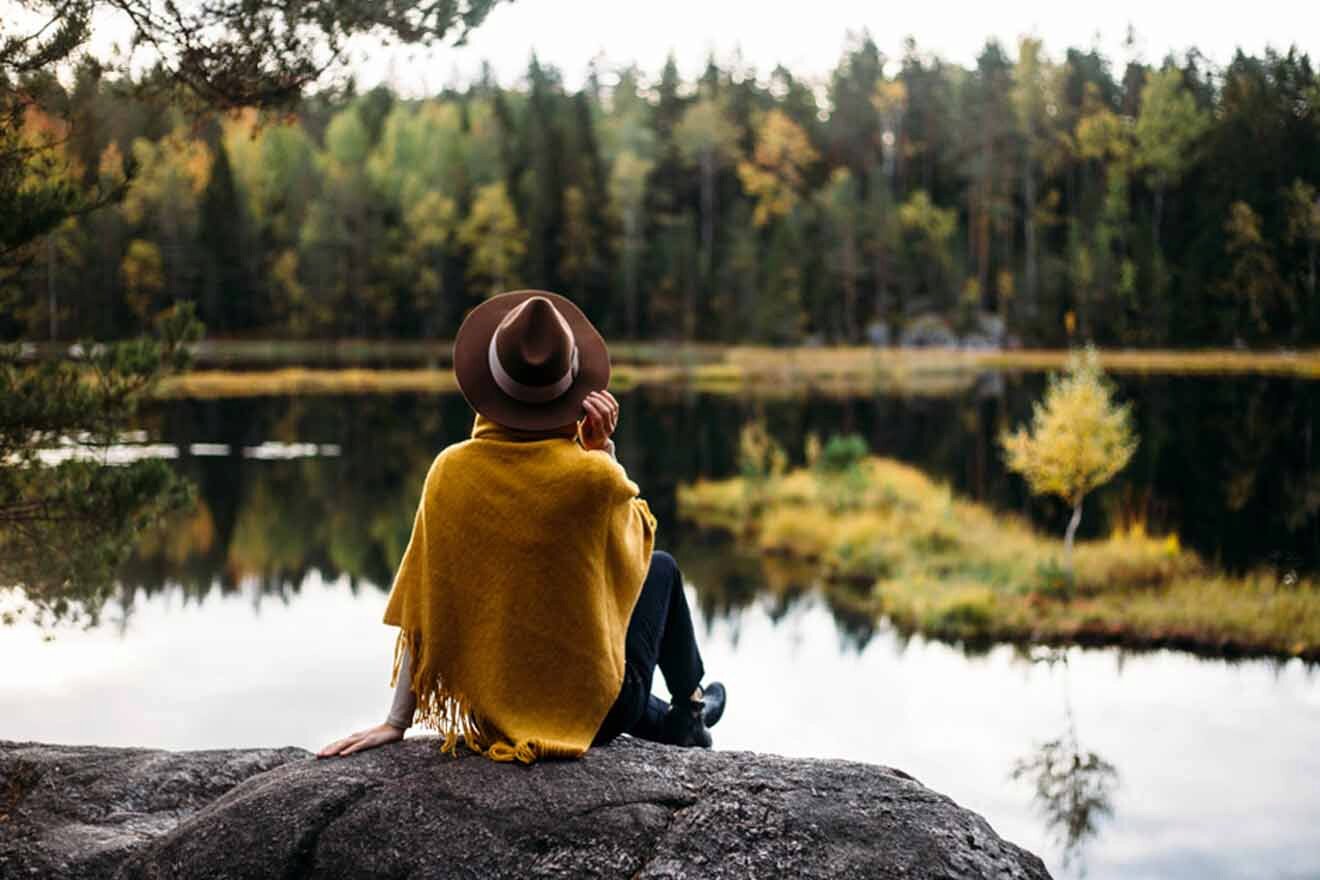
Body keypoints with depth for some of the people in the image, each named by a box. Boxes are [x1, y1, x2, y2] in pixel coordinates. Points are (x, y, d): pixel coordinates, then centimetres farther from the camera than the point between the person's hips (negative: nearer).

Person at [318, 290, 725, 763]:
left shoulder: (451, 470, -12)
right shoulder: (592, 475, -20)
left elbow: (422, 607, -6)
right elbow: (638, 535, 4)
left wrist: (397, 721, -1)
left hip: (496, 715, 3)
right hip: (593, 712, -3)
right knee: (661, 567, 26)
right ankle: (689, 705, 46)